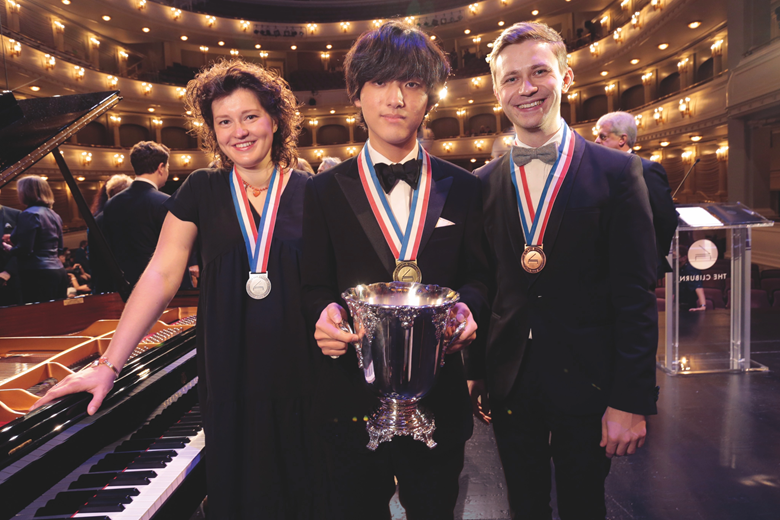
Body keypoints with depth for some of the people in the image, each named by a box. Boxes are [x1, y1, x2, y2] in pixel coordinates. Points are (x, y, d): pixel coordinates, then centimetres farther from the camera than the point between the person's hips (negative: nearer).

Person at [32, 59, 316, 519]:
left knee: (295, 482, 12)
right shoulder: (202, 190, 2)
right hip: (227, 369, 1)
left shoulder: (308, 192, -1)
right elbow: (160, 276, -2)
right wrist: (109, 365, -6)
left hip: (297, 366, 0)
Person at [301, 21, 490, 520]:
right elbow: (315, 286, 0)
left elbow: (477, 274, 5)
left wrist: (467, 306, -16)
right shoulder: (325, 190, -1)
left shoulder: (462, 188, 2)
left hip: (438, 398, 1)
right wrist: (325, 312, -22)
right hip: (351, 399, 0)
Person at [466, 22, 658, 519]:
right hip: (510, 382, 3)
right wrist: (476, 371, 5)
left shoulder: (617, 171, -6)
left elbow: (636, 295, -9)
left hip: (587, 384, -2)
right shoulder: (484, 183, 2)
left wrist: (632, 400, -11)